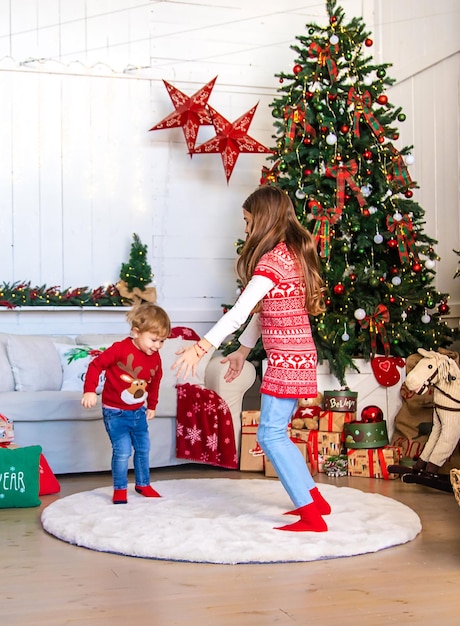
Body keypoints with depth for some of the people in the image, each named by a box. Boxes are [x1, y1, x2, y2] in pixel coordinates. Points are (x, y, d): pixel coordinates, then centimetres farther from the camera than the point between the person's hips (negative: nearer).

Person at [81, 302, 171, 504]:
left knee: (143, 449, 14)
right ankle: (120, 489, 8)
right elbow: (96, 365, -19)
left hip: (138, 412, 6)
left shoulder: (155, 359, -1)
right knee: (122, 451, -10)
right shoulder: (120, 349, -21)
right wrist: (89, 390, -26)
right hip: (115, 412, -6)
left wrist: (151, 405, 20)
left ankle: (143, 484, 34)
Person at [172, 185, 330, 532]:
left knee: (271, 434, -7)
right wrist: (242, 351, 24)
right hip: (298, 358, 10)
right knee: (276, 433, 16)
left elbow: (240, 311, -23)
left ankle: (311, 516, -7)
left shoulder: (273, 259, -16)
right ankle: (314, 499, 23)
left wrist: (201, 347, -24)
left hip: (286, 360, -10)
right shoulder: (292, 253, 14)